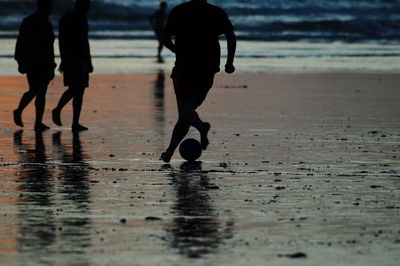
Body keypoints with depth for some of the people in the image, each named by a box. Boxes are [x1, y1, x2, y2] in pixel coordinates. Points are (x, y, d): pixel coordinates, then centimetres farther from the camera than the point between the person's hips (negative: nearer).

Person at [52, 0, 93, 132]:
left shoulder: (64, 19, 11)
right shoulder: (81, 20, -14)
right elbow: (84, 42, -17)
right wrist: (89, 62, -14)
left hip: (67, 59, 7)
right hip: (79, 60, -7)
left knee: (73, 89, 19)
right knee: (79, 91, -1)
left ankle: (57, 110, 2)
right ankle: (75, 123, -1)